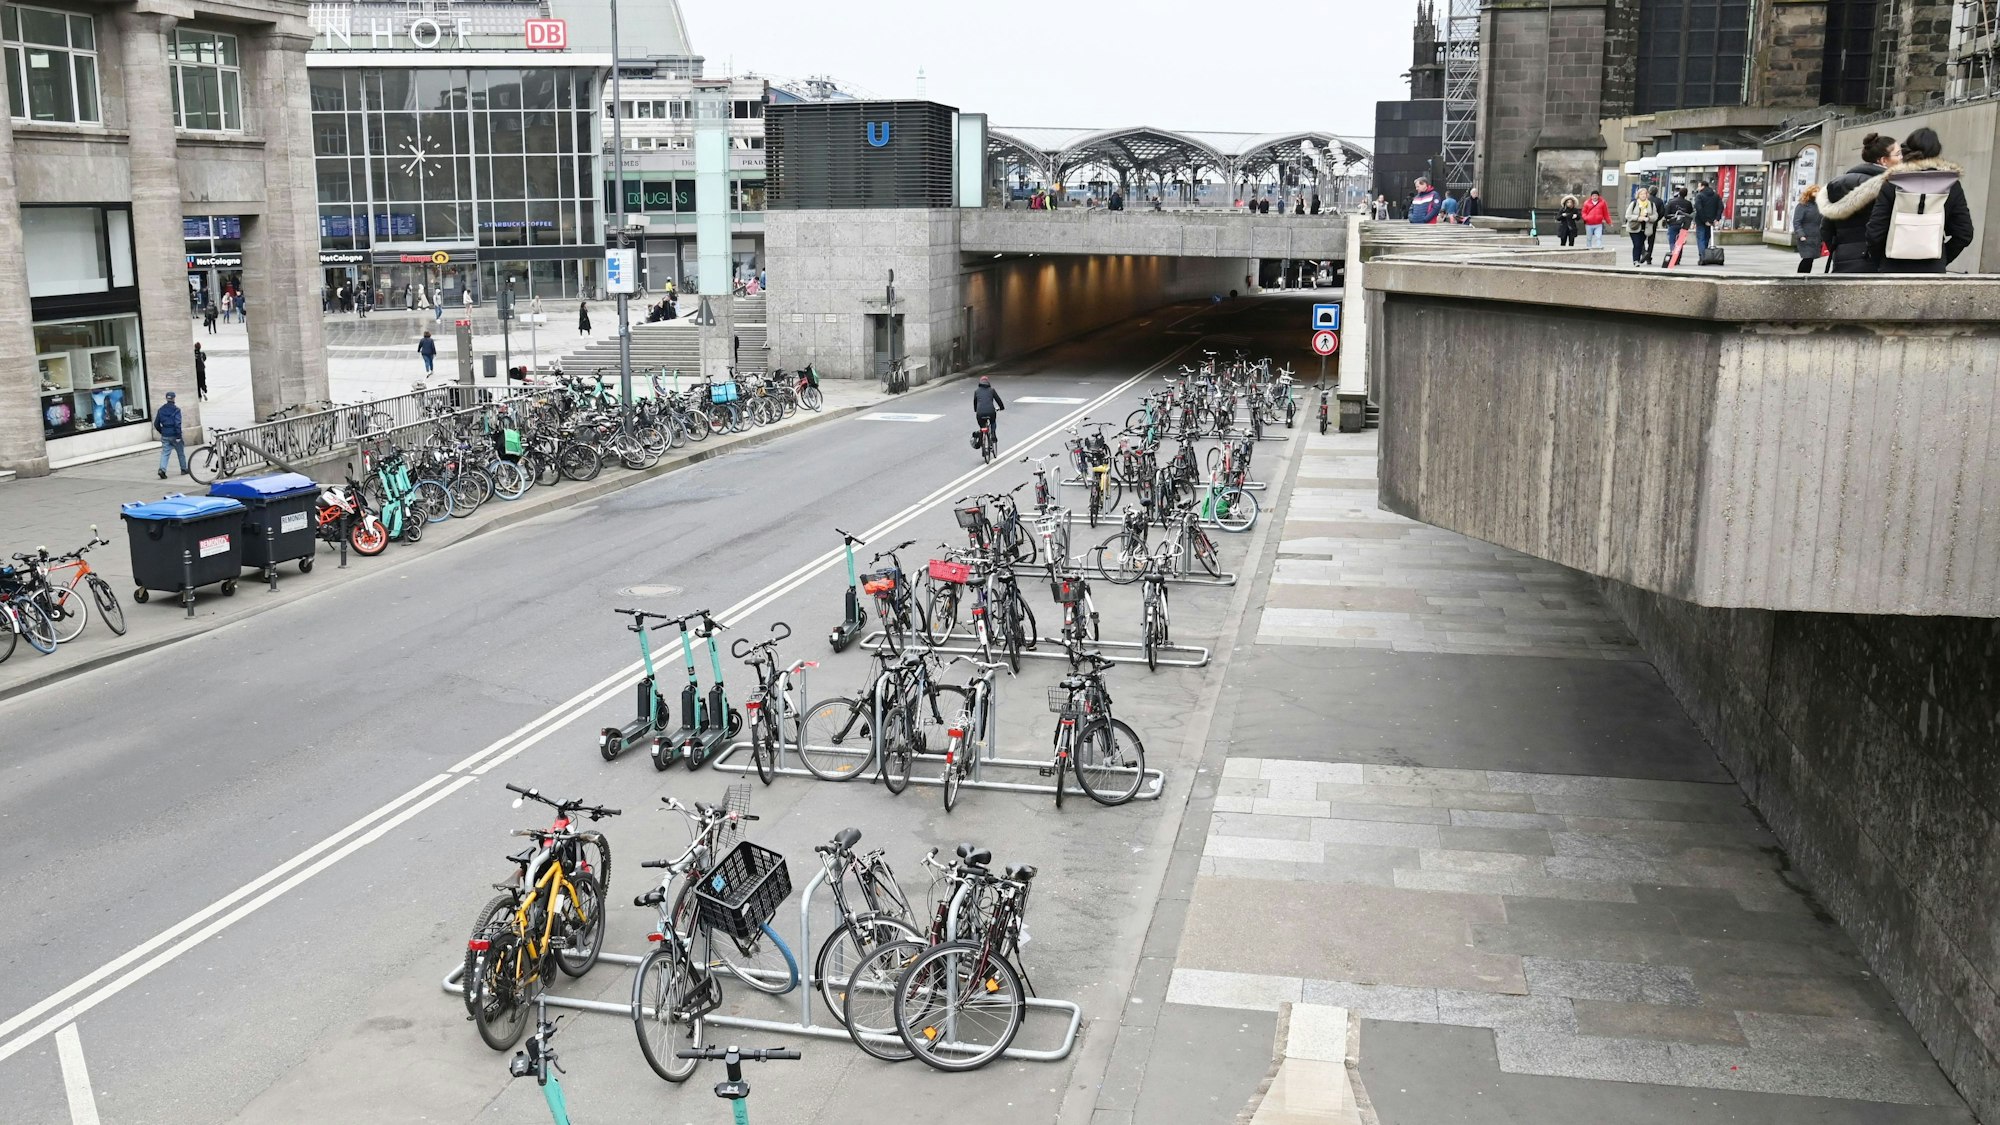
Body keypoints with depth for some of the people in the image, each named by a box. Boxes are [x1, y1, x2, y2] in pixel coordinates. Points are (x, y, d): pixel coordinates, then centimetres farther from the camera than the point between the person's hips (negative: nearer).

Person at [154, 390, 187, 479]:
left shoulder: (161, 409, 6)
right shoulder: (176, 409, -11)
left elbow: (156, 424, 10)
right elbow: (177, 424, -20)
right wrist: (178, 436, -18)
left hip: (165, 436, 4)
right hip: (174, 435, -4)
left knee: (165, 452, 2)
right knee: (181, 452, 13)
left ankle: (162, 469, -17)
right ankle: (184, 469, 22)